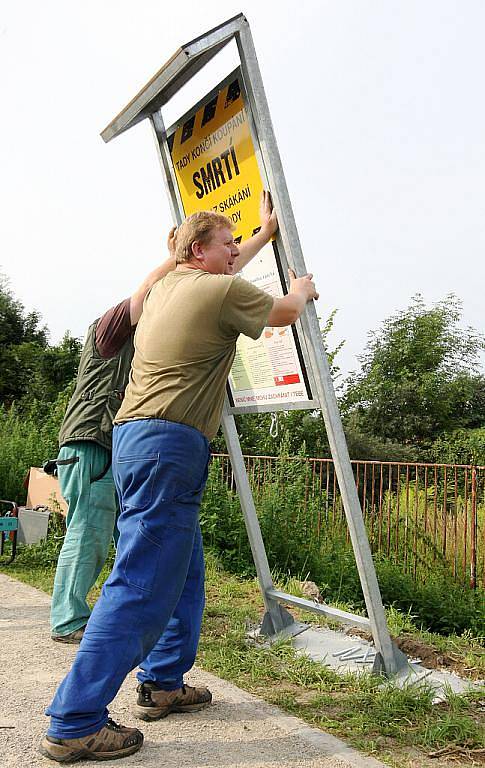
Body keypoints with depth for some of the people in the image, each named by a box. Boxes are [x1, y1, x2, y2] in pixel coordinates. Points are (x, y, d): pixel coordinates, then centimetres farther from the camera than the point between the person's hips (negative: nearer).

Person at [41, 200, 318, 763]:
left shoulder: (164, 289, 18)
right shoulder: (223, 292, -6)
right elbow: (284, 313, 12)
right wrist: (300, 290, 36)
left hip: (137, 436, 10)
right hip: (169, 445, -10)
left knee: (183, 570, 19)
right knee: (142, 585, -8)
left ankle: (161, 683, 28)